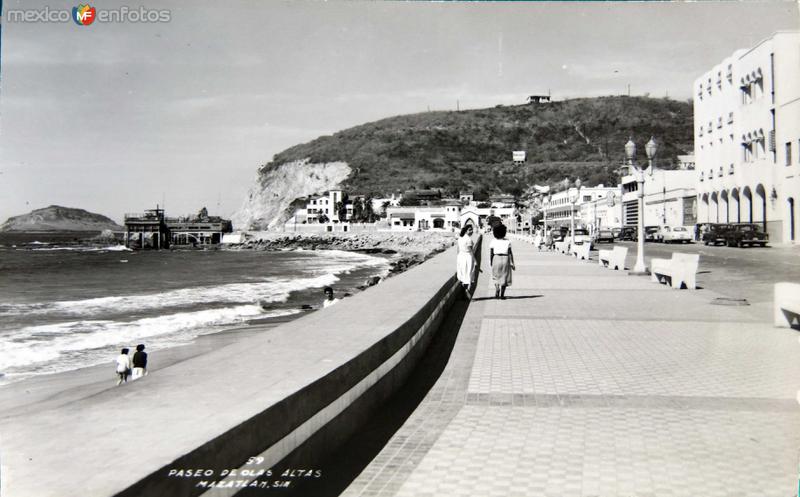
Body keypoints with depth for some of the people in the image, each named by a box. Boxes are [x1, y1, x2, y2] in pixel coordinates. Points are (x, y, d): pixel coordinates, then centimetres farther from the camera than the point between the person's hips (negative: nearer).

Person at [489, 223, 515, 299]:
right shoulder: (507, 241, -5)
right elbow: (510, 253, -7)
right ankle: (502, 295, 7)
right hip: (505, 260, -1)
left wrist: (490, 262, 9)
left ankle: (497, 292, 2)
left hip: (496, 259, 1)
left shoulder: (493, 242, -4)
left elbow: (491, 253, -4)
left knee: (496, 276, 19)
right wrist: (512, 263, -3)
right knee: (504, 277, 9)